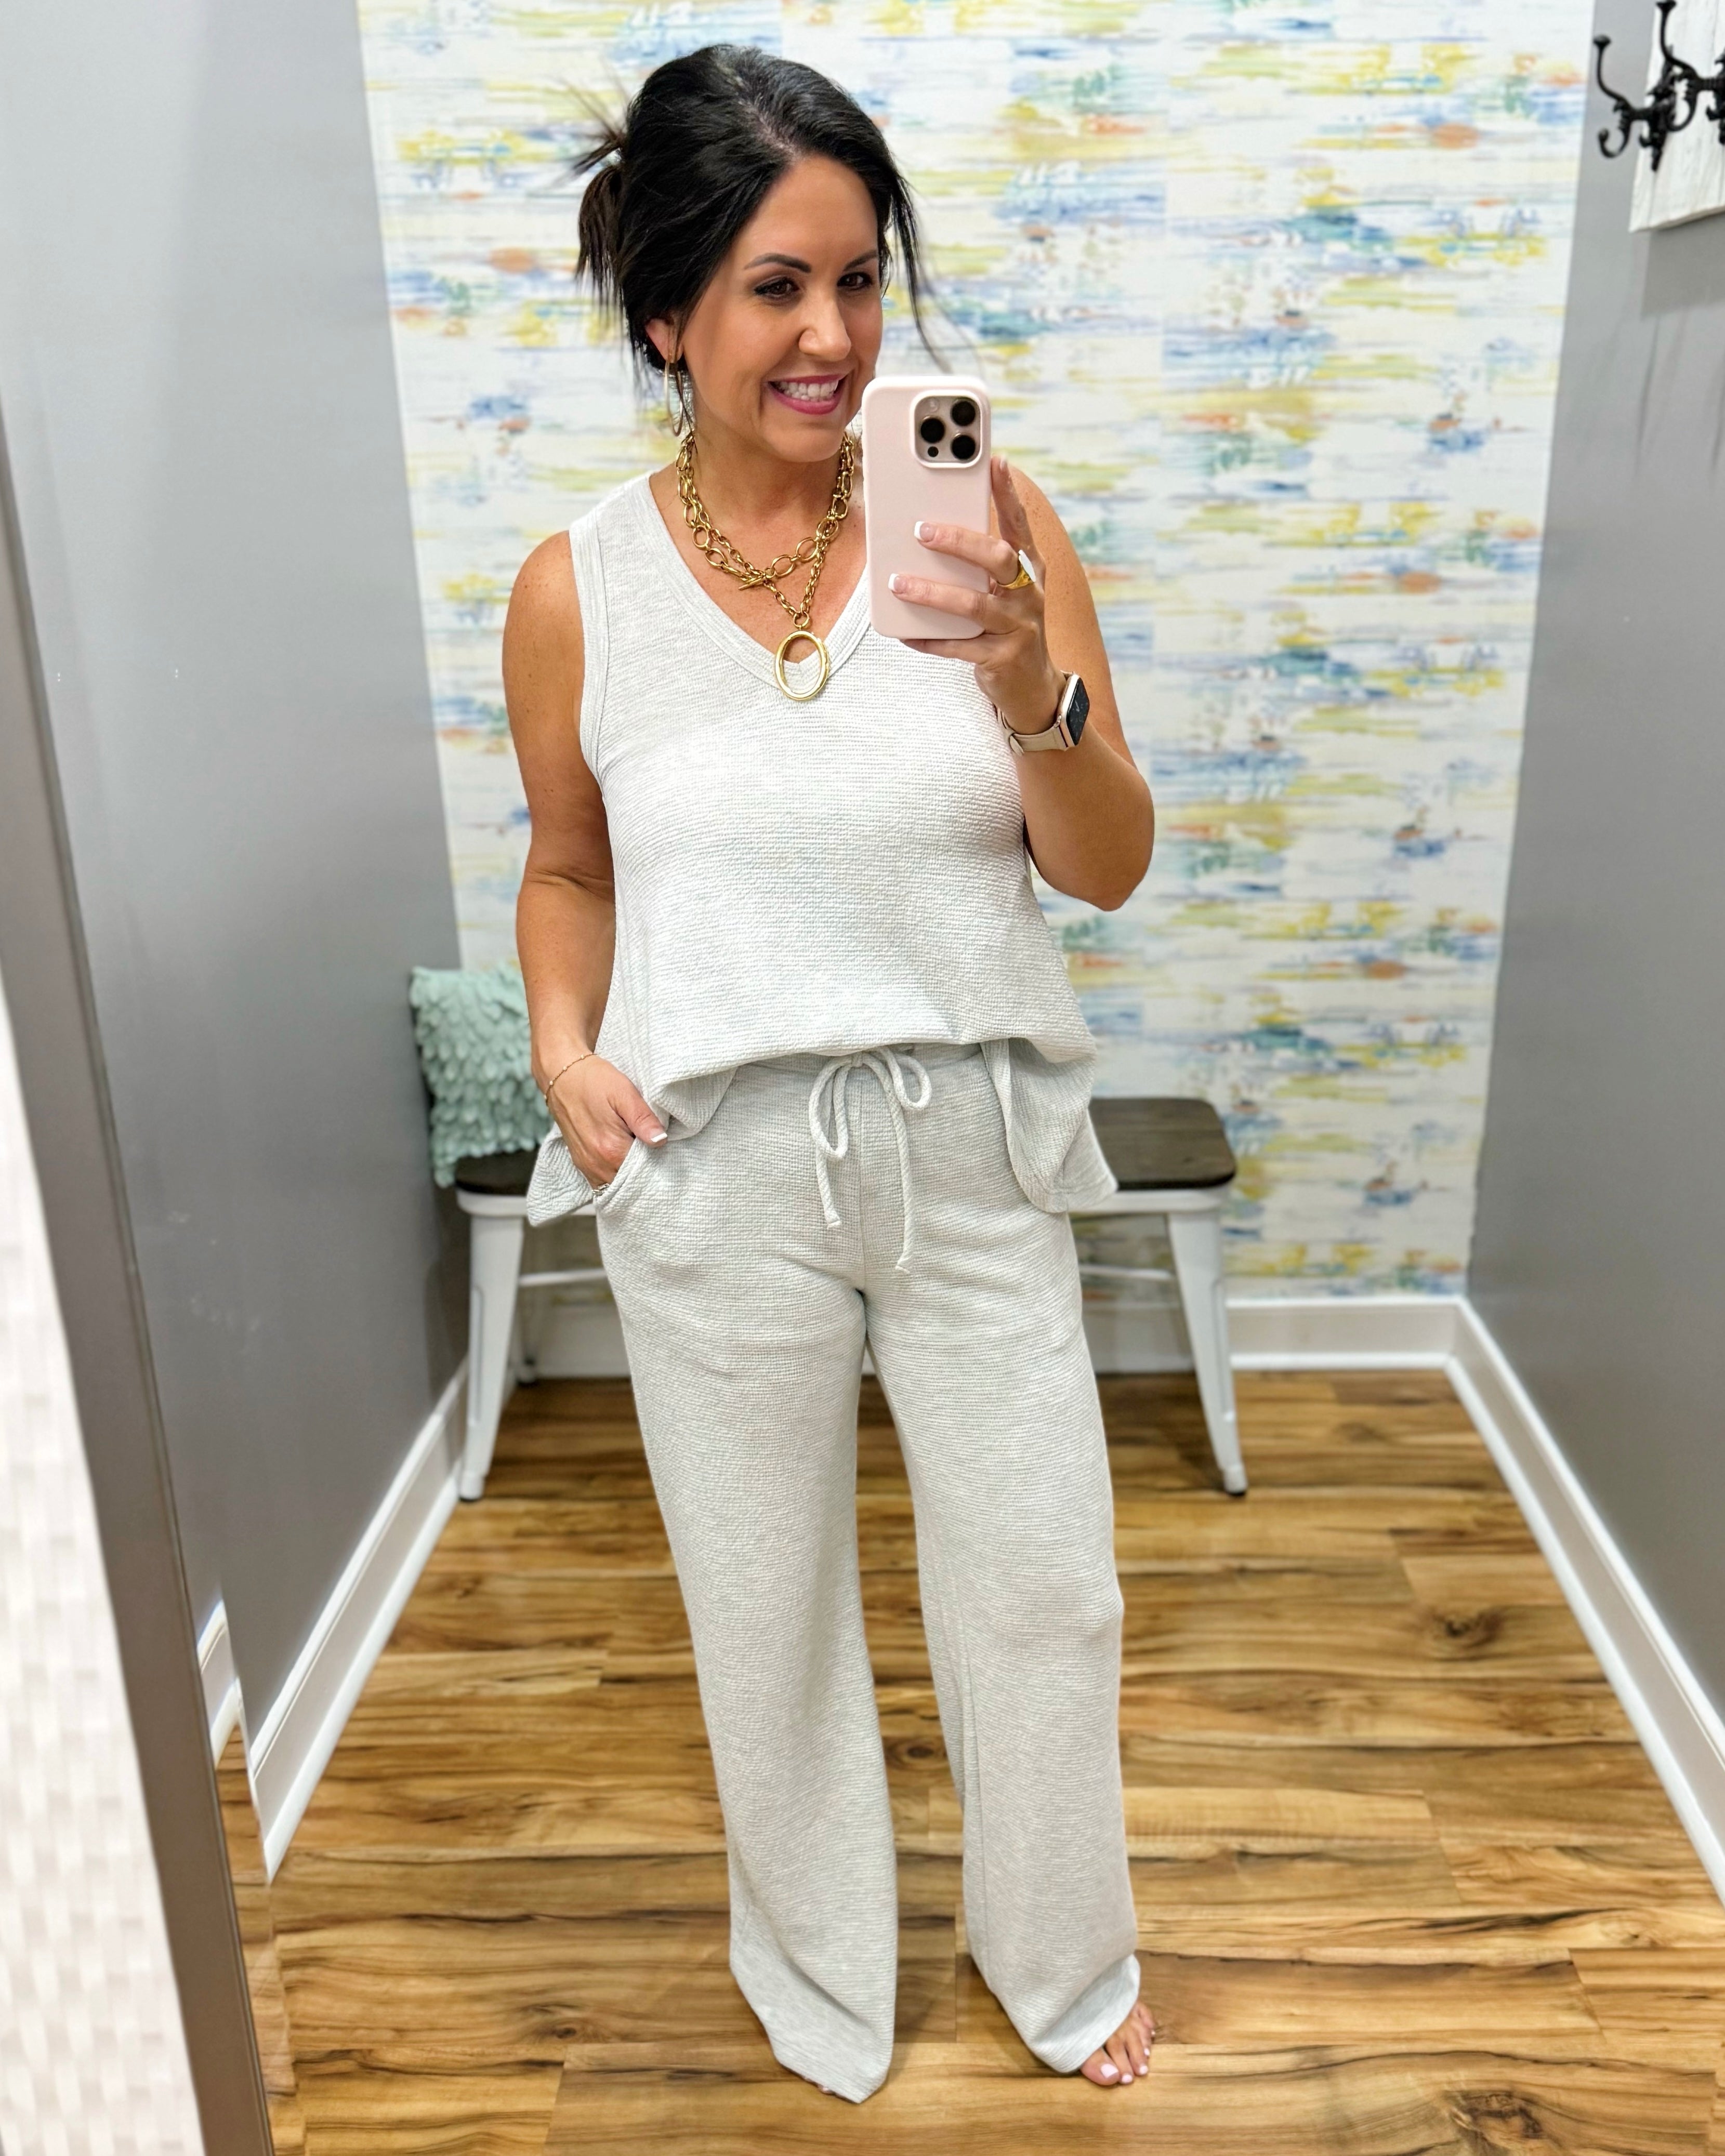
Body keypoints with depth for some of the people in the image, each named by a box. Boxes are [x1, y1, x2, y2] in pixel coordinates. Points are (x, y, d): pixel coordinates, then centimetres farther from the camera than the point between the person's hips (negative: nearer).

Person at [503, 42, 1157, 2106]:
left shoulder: (985, 524, -6)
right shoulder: (577, 589, -5)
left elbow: (1108, 869, -5)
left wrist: (1030, 692, -23)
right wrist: (565, 1045, -8)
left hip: (974, 1151, 1)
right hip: (715, 1177, 0)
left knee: (1046, 1597, 15)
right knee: (767, 1617, 18)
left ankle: (1061, 1955, 47)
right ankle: (820, 1971, 49)